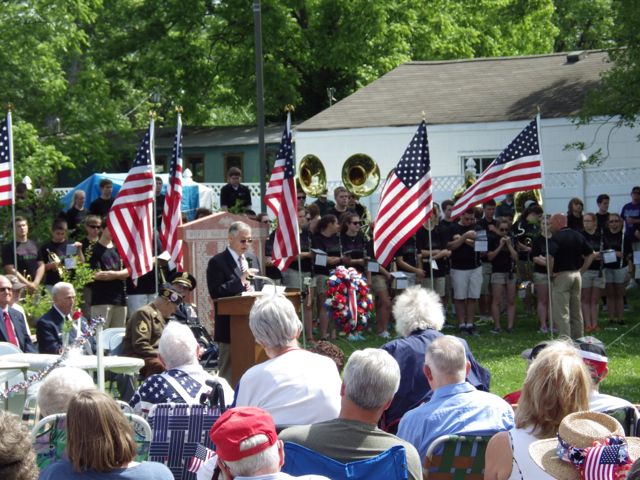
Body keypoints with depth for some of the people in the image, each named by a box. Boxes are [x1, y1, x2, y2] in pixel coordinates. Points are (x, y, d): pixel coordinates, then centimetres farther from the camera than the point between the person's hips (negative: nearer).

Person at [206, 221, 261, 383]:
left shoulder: (252, 259, 15)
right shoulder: (217, 262, -6)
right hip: (231, 324, -6)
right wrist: (241, 280, -19)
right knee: (229, 370, -1)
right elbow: (215, 293, -15)